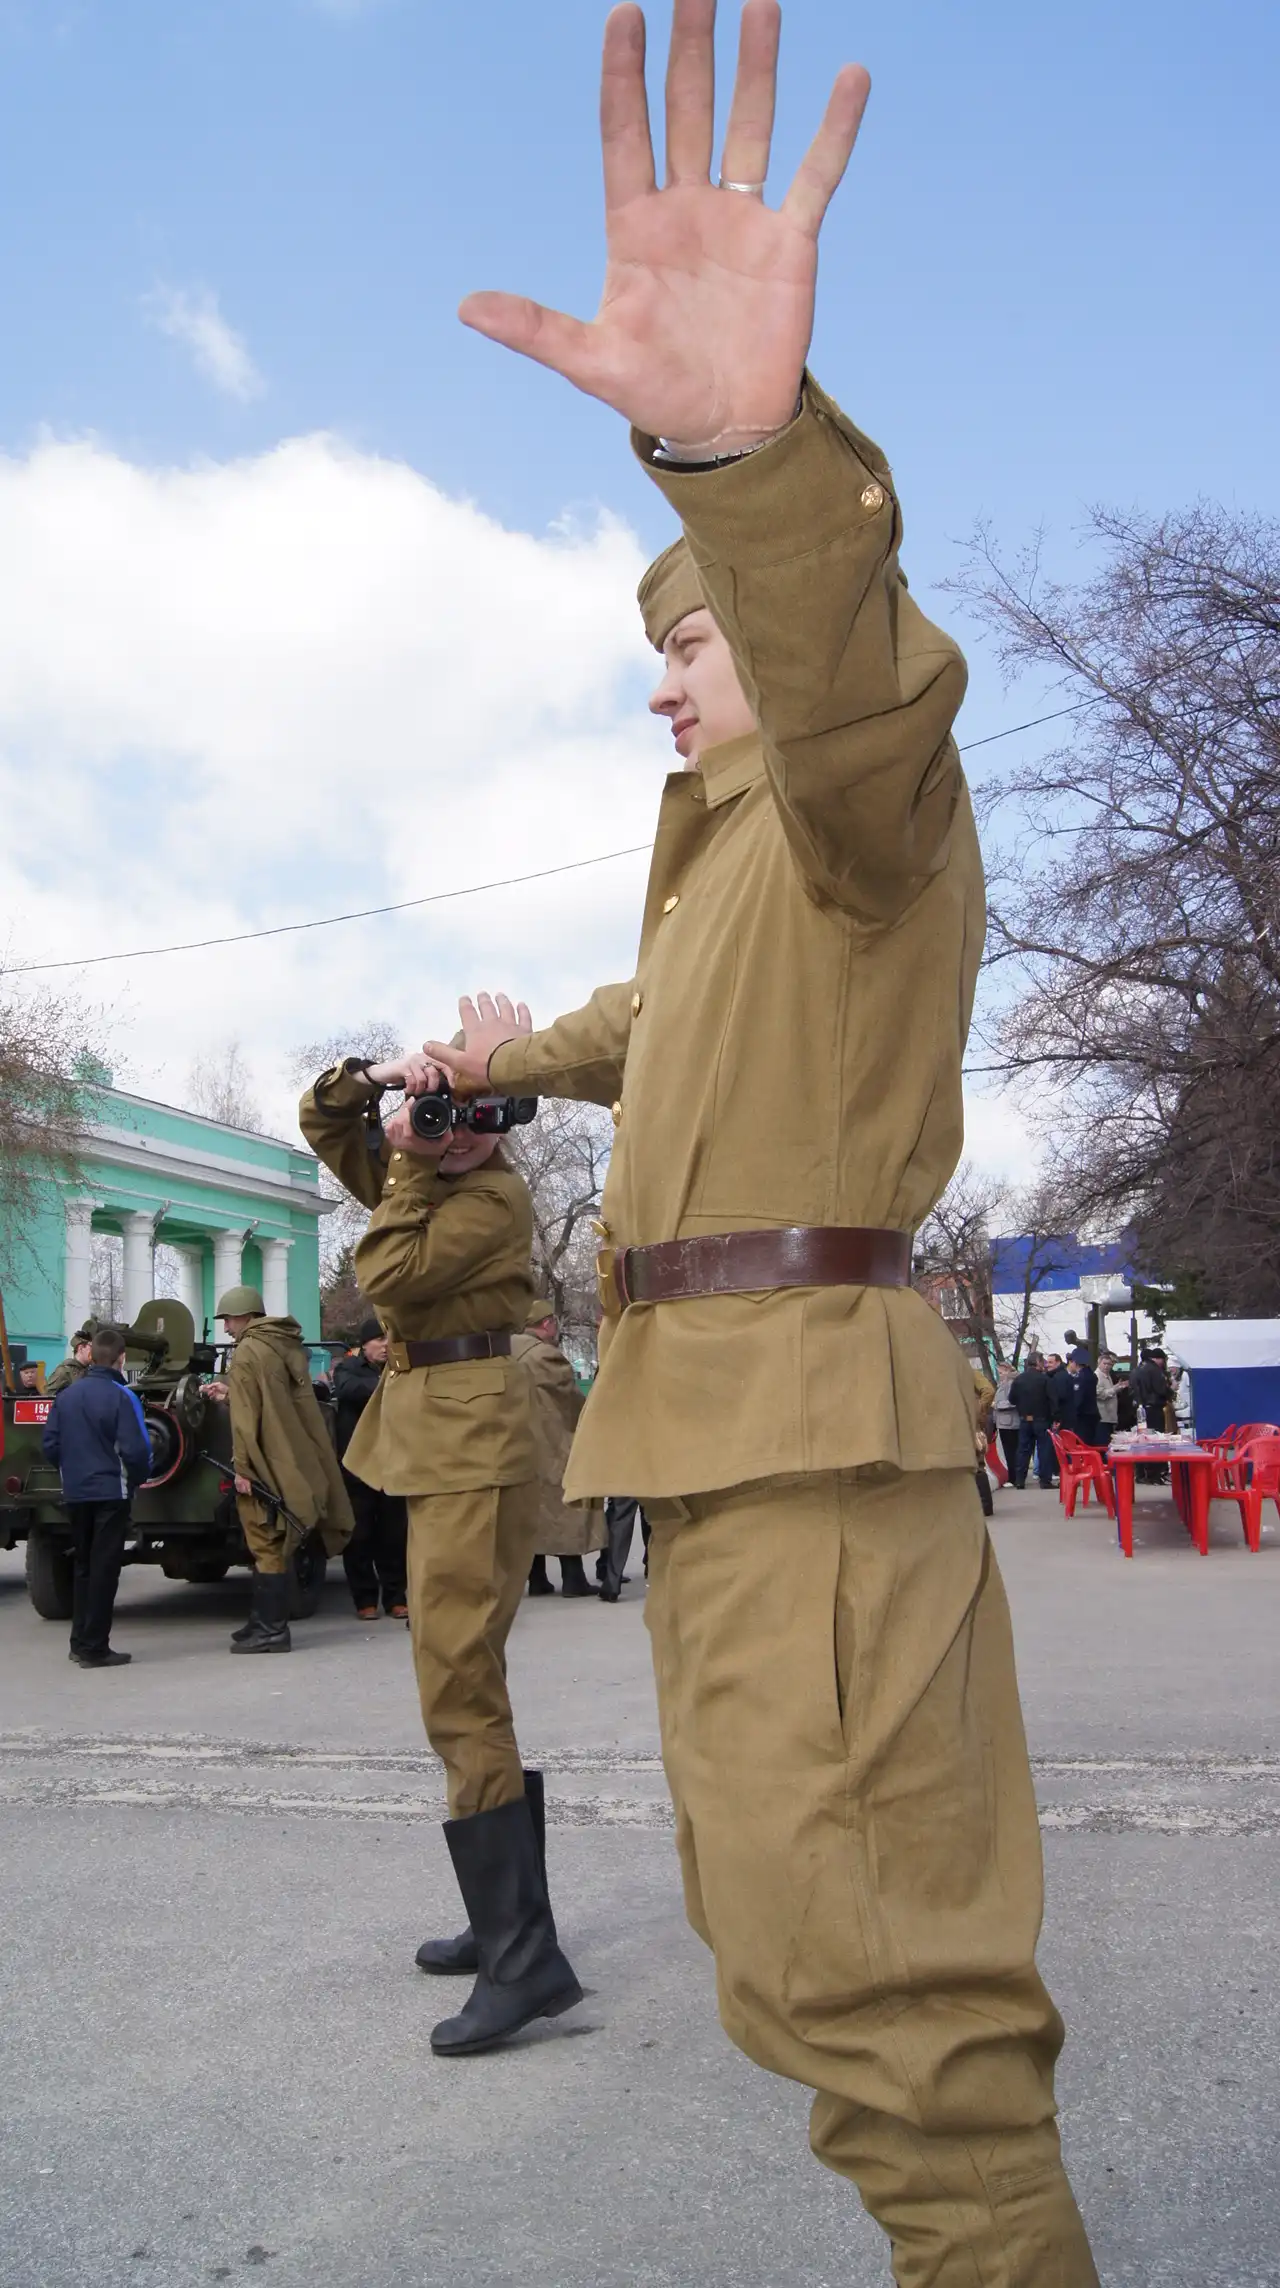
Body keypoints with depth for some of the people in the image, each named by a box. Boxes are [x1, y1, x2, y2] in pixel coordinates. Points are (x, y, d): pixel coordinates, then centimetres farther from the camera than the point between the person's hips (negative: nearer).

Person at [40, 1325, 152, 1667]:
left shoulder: (66, 1395, 3)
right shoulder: (120, 1396, -14)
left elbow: (50, 1444, 5)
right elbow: (135, 1449, -18)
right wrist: (139, 1479, 0)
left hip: (75, 1494, 6)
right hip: (110, 1493, -5)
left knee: (82, 1565, 17)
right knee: (104, 1569, 0)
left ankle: (80, 1642, 23)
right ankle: (94, 1648, 1)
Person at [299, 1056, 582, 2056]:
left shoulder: (493, 1195, -13)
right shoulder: (433, 1174, 12)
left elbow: (389, 1274, -22)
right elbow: (323, 1120, 15)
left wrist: (412, 1167, -14)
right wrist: (372, 1075, -4)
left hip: (473, 1438, -10)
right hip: (433, 1434, 10)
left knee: (460, 1686, -13)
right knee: (463, 1677, 14)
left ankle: (524, 1956, -11)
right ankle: (505, 1919, 24)